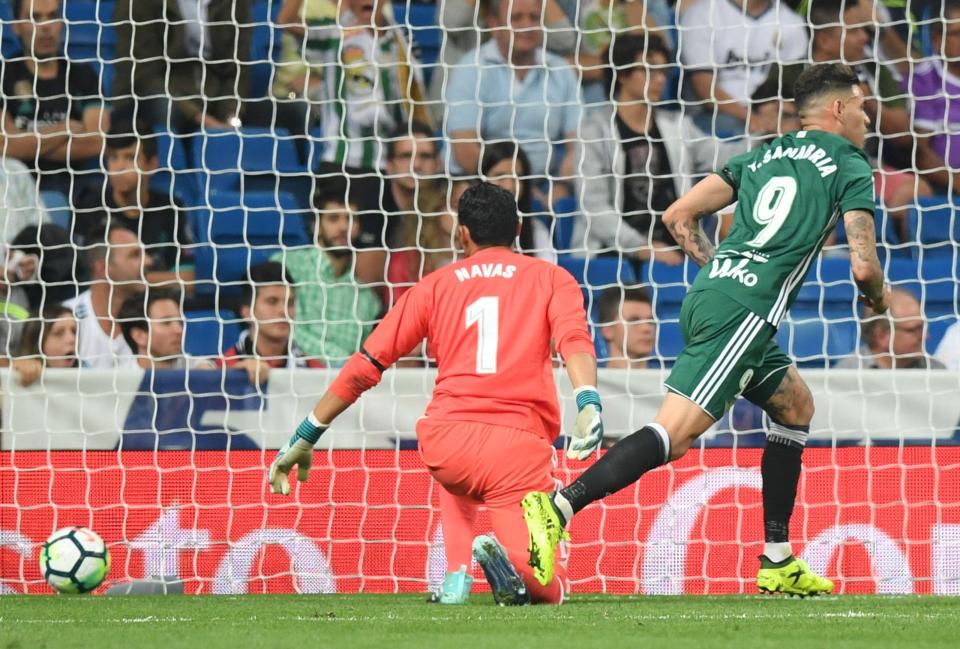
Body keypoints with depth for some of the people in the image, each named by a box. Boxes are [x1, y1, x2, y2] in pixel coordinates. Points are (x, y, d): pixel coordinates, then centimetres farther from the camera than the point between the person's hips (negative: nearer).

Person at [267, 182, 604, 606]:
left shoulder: (435, 285, 20)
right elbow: (574, 341, -4)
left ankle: (456, 574, 14)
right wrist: (589, 404, -20)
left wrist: (304, 438, 20)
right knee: (545, 592, 7)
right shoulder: (551, 278, 17)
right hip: (520, 445, -2)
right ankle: (508, 557, -29)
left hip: (445, 440, 2)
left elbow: (365, 365, 16)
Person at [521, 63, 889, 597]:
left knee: (796, 407, 23)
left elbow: (679, 217, 20)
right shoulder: (851, 167, 4)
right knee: (676, 432, -16)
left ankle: (778, 563, 20)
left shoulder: (763, 156, 24)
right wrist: (878, 299, 18)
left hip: (709, 293, 9)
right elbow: (863, 266, -4)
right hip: (745, 312, -9)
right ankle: (559, 507, -32)